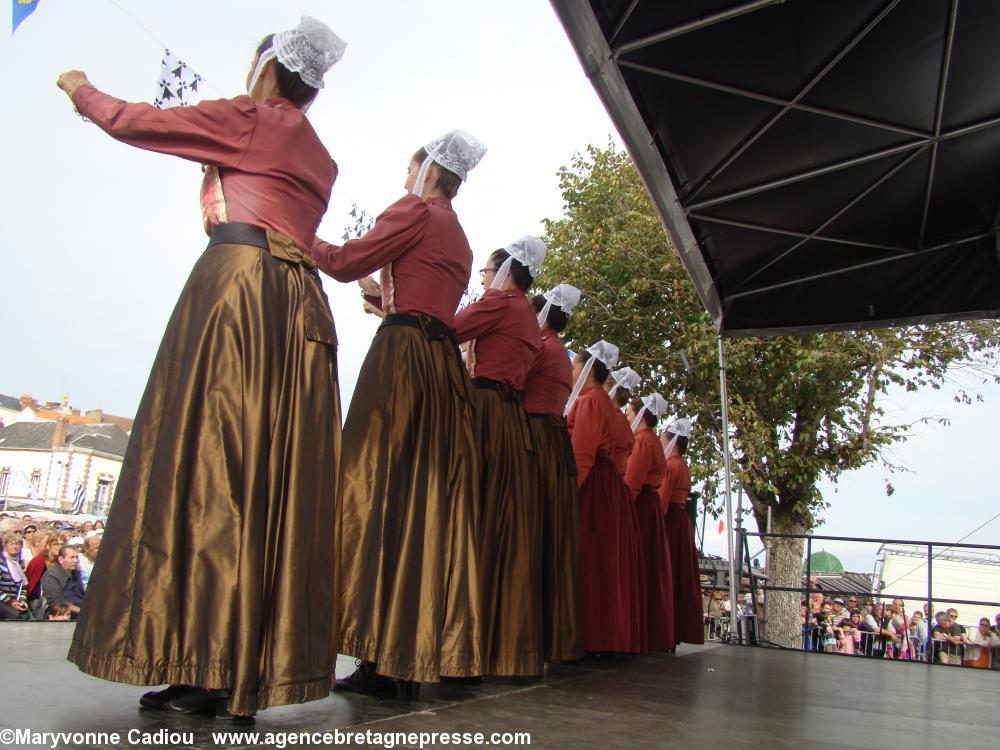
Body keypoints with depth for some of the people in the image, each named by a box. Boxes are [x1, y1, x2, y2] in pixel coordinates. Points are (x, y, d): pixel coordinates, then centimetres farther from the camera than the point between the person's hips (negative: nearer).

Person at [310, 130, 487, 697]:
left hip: (403, 358, -8)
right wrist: (386, 297, 42)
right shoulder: (460, 239, 26)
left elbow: (345, 262, -2)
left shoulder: (416, 211, 1)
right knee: (432, 499, 4)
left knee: (382, 491, -10)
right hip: (445, 367, 8)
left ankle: (384, 655, -12)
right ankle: (424, 653, 7)